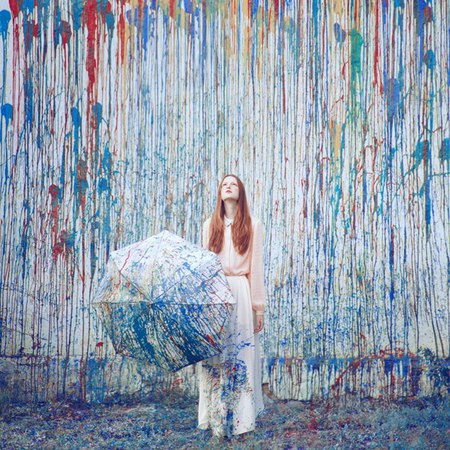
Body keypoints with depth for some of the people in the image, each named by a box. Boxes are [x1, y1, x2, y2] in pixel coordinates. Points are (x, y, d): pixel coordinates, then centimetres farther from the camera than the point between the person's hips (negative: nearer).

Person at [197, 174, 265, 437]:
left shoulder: (252, 225, 5)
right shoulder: (210, 225, 12)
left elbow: (257, 267, 2)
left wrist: (259, 307, -1)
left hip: (240, 295, -2)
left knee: (241, 356, 1)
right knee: (214, 357, 2)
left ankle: (241, 417, 10)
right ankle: (215, 417, 12)